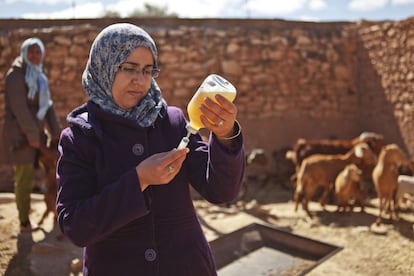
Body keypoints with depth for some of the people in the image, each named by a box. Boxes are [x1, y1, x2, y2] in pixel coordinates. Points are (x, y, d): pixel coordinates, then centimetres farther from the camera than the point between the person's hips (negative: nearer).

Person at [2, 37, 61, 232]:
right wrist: (32, 135, -17)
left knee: (29, 177, 9)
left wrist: (55, 132, 9)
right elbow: (19, 108, -17)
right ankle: (24, 223, 7)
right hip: (21, 135, -7)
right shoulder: (16, 75, -10)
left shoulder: (39, 76, 15)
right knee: (24, 178, -3)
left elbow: (47, 106, 15)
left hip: (36, 133, 7)